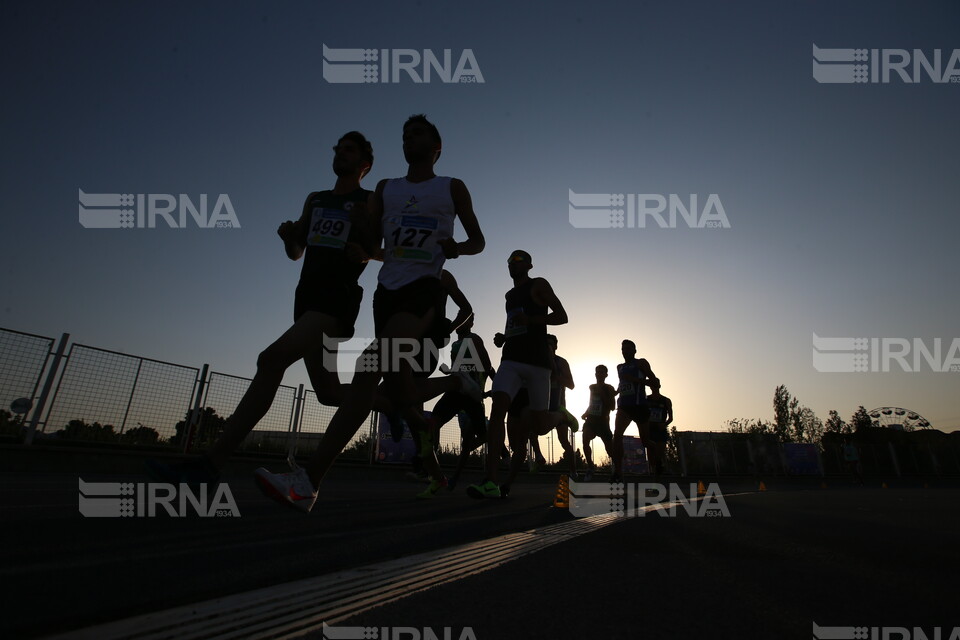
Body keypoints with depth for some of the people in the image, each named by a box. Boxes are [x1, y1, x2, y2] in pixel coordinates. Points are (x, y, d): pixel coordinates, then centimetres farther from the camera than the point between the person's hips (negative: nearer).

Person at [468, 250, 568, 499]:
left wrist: (530, 319, -18)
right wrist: (503, 337, 12)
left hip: (537, 362, -4)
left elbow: (561, 317, -4)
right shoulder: (510, 295, 22)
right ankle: (491, 482, -22)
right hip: (511, 360, 4)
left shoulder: (539, 285, 4)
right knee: (497, 409, -18)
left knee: (540, 423, -2)